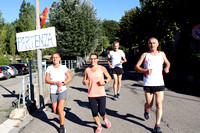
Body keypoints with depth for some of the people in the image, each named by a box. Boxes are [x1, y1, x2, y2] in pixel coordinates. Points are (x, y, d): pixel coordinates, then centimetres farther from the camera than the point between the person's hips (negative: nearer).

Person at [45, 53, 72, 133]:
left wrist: (62, 84, -17)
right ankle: (62, 113, 43)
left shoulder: (63, 67, -3)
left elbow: (70, 78, -3)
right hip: (53, 92, 2)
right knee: (55, 111, 7)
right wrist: (55, 82, -20)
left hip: (62, 91, -2)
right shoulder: (49, 68, -1)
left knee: (60, 109, -13)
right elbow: (47, 80, -3)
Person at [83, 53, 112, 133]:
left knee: (101, 112, -2)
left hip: (101, 94, -1)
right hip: (91, 95, 2)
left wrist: (105, 82, -13)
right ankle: (99, 126, 31)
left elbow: (109, 78, 7)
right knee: (94, 112, 5)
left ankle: (105, 119, 34)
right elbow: (84, 81, 12)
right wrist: (85, 82, -12)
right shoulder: (87, 70, 3)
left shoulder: (102, 68, -1)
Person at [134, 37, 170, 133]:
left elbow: (167, 63, 24)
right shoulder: (145, 55, 2)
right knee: (149, 104, 7)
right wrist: (145, 71, -19)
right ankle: (146, 110, 44)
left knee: (159, 104, -4)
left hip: (159, 83, 1)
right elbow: (136, 67, -1)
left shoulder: (162, 54, 9)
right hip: (148, 84, -1)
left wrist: (167, 68, 0)